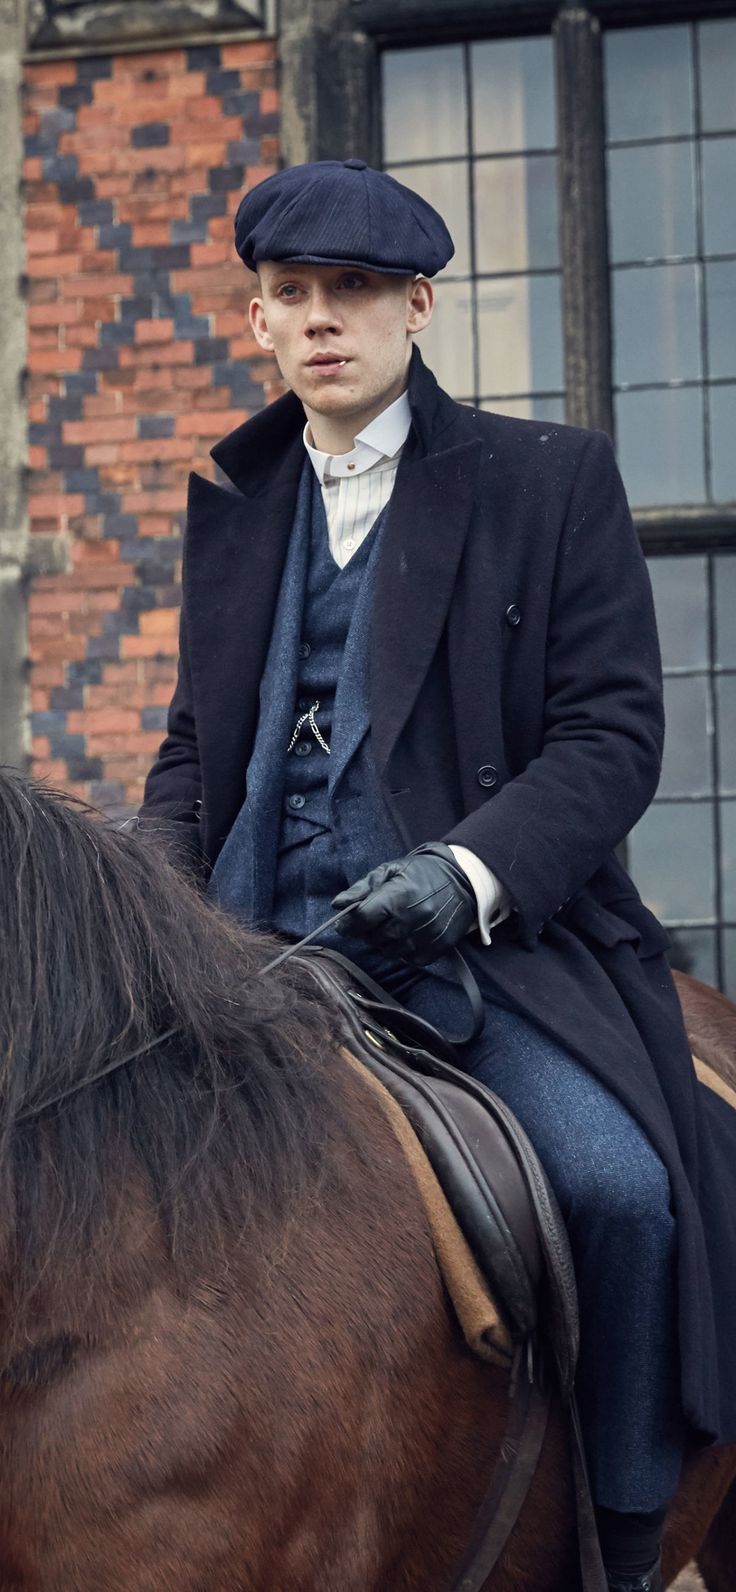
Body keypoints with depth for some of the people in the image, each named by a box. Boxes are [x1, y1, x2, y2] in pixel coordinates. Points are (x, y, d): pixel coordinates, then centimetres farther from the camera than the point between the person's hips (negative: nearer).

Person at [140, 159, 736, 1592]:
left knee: (619, 1183, -27)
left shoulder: (552, 480, 4)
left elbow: (612, 735, -3)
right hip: (267, 945, 4)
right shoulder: (231, 499, 17)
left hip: (490, 943, -4)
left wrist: (469, 872, -20)